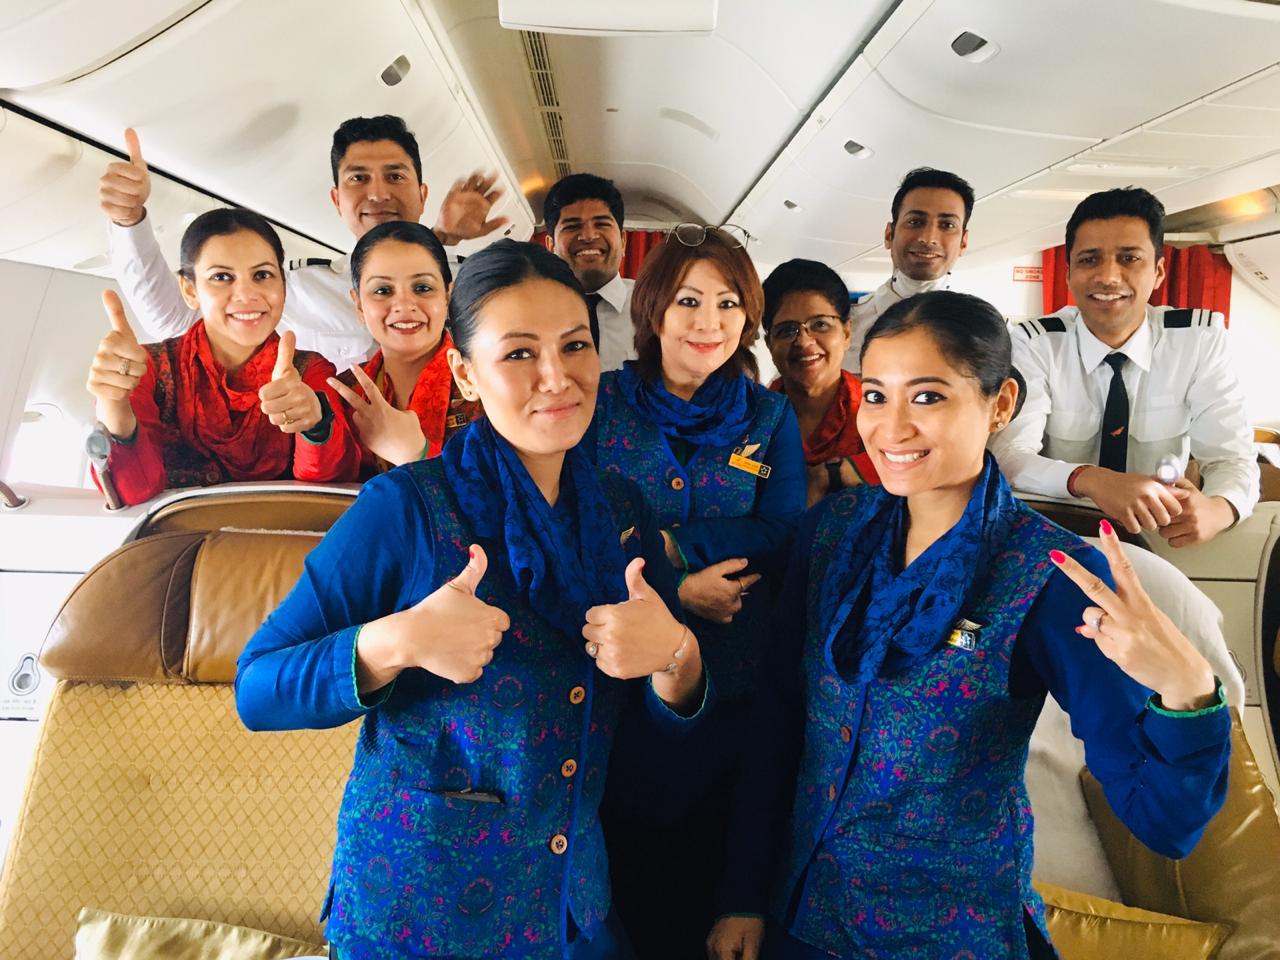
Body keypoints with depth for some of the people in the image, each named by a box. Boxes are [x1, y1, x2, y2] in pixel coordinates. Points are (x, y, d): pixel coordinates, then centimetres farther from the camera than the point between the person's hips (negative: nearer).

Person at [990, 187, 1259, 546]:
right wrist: (1090, 480, -40)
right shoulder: (1034, 343, -9)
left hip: (1159, 542, 2)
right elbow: (1009, 456, -20)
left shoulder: (1202, 339, -4)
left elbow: (1231, 456, -6)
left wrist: (1217, 509, -30)